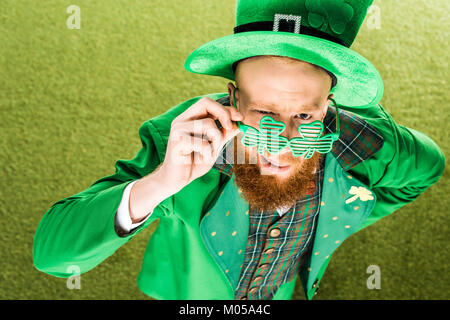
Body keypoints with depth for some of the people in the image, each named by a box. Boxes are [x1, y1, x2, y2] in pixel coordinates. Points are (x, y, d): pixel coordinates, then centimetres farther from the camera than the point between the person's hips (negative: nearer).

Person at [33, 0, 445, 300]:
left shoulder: (366, 140, -31)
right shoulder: (178, 140, -38)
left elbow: (426, 165, -5)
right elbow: (51, 251, -40)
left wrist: (343, 216, -13)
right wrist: (157, 184, -56)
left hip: (279, 292, 3)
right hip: (185, 290, -2)